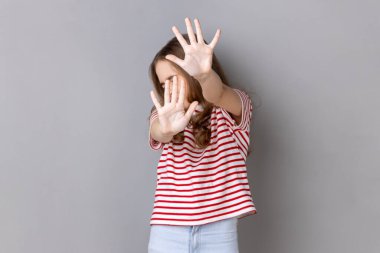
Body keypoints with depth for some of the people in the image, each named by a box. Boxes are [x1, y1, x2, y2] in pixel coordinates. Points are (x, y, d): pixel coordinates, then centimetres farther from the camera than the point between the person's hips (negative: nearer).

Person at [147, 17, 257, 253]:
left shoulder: (234, 107, 3)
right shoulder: (165, 113, 11)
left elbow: (218, 94, -22)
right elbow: (158, 132, -14)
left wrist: (203, 74, -46)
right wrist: (166, 128, -39)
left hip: (218, 231, -2)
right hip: (168, 232, 2)